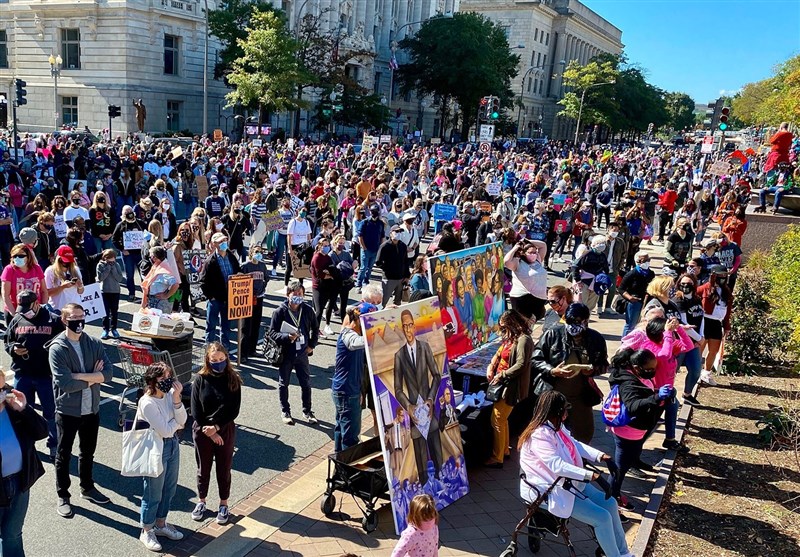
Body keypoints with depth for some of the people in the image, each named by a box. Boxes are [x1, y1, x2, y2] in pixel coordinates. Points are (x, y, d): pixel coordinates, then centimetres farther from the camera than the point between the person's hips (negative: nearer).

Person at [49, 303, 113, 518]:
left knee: (88, 452, 20)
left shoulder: (94, 343, -2)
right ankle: (63, 496, 28)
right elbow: (65, 383, -23)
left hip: (91, 409, 4)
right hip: (67, 410, -4)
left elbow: (108, 372, -11)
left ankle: (87, 488, 40)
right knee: (64, 454, 12)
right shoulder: (57, 348, -15)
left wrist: (80, 375, -21)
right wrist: (93, 377, -14)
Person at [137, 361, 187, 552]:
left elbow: (182, 421, -10)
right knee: (153, 494, 10)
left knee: (169, 489, 21)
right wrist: (177, 422, -5)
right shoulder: (147, 403, -26)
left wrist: (176, 398, -22)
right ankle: (147, 532, 31)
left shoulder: (169, 394, -6)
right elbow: (166, 430, -24)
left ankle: (160, 524, 42)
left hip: (173, 445, 7)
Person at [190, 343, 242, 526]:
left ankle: (223, 505, 29)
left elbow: (234, 410, -9)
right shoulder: (200, 379, -10)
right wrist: (208, 432, -12)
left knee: (224, 469, 12)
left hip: (226, 431, 0)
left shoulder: (233, 380, -9)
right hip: (202, 431, 0)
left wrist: (216, 427, -17)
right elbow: (195, 411, -9)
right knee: (203, 468, 16)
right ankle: (201, 502, 36)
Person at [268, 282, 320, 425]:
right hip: (285, 354, -2)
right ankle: (285, 412, 29)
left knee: (306, 383, 10)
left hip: (302, 353, 2)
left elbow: (315, 329, 12)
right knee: (283, 384, 12)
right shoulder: (280, 311, -13)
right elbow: (272, 333, -11)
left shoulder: (308, 310, -4)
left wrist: (312, 345, 5)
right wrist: (287, 337, -27)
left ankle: (307, 411, 28)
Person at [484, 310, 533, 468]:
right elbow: (498, 355, 19)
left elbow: (520, 365, -23)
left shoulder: (523, 340, -16)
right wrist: (491, 367, 1)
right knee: (502, 419, 17)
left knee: (497, 420, -8)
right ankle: (504, 451, 30)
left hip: (511, 387, -9)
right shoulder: (509, 338, 12)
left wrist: (502, 375, -18)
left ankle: (497, 458, -2)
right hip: (502, 384, 9)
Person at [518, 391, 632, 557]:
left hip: (569, 482, 10)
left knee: (610, 503, 8)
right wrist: (591, 475, -37)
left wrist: (602, 456, -1)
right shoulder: (539, 436, -28)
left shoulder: (557, 426, 3)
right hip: (551, 491, -10)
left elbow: (576, 444, 13)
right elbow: (557, 466, -35)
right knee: (602, 518, -13)